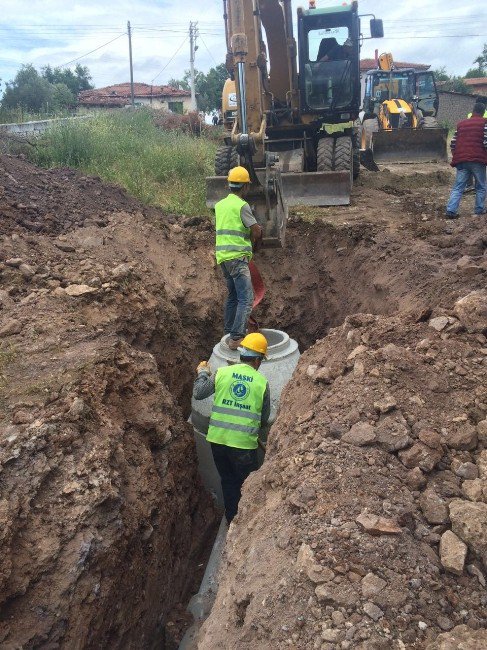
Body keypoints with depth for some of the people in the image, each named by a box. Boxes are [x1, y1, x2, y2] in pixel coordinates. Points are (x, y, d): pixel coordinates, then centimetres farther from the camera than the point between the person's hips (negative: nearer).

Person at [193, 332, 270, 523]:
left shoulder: (222, 372, -2)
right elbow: (265, 418, 6)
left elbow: (198, 393, 5)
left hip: (217, 439, 3)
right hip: (244, 443, -3)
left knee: (228, 481, 21)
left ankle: (232, 520, 35)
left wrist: (202, 373, 21)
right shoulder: (262, 382, -3)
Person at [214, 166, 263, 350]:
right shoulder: (242, 205, -10)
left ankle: (229, 333, 25)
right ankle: (236, 338, -17)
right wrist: (254, 248, 9)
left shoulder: (220, 204, 14)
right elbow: (257, 231, -11)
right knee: (246, 299, -9)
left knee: (233, 296, 18)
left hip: (223, 256, 9)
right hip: (237, 257, -8)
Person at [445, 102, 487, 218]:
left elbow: (453, 143, 16)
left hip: (461, 160, 4)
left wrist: (457, 157, 26)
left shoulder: (461, 124, 16)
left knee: (458, 187, 2)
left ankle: (451, 210, -11)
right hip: (478, 160, -4)